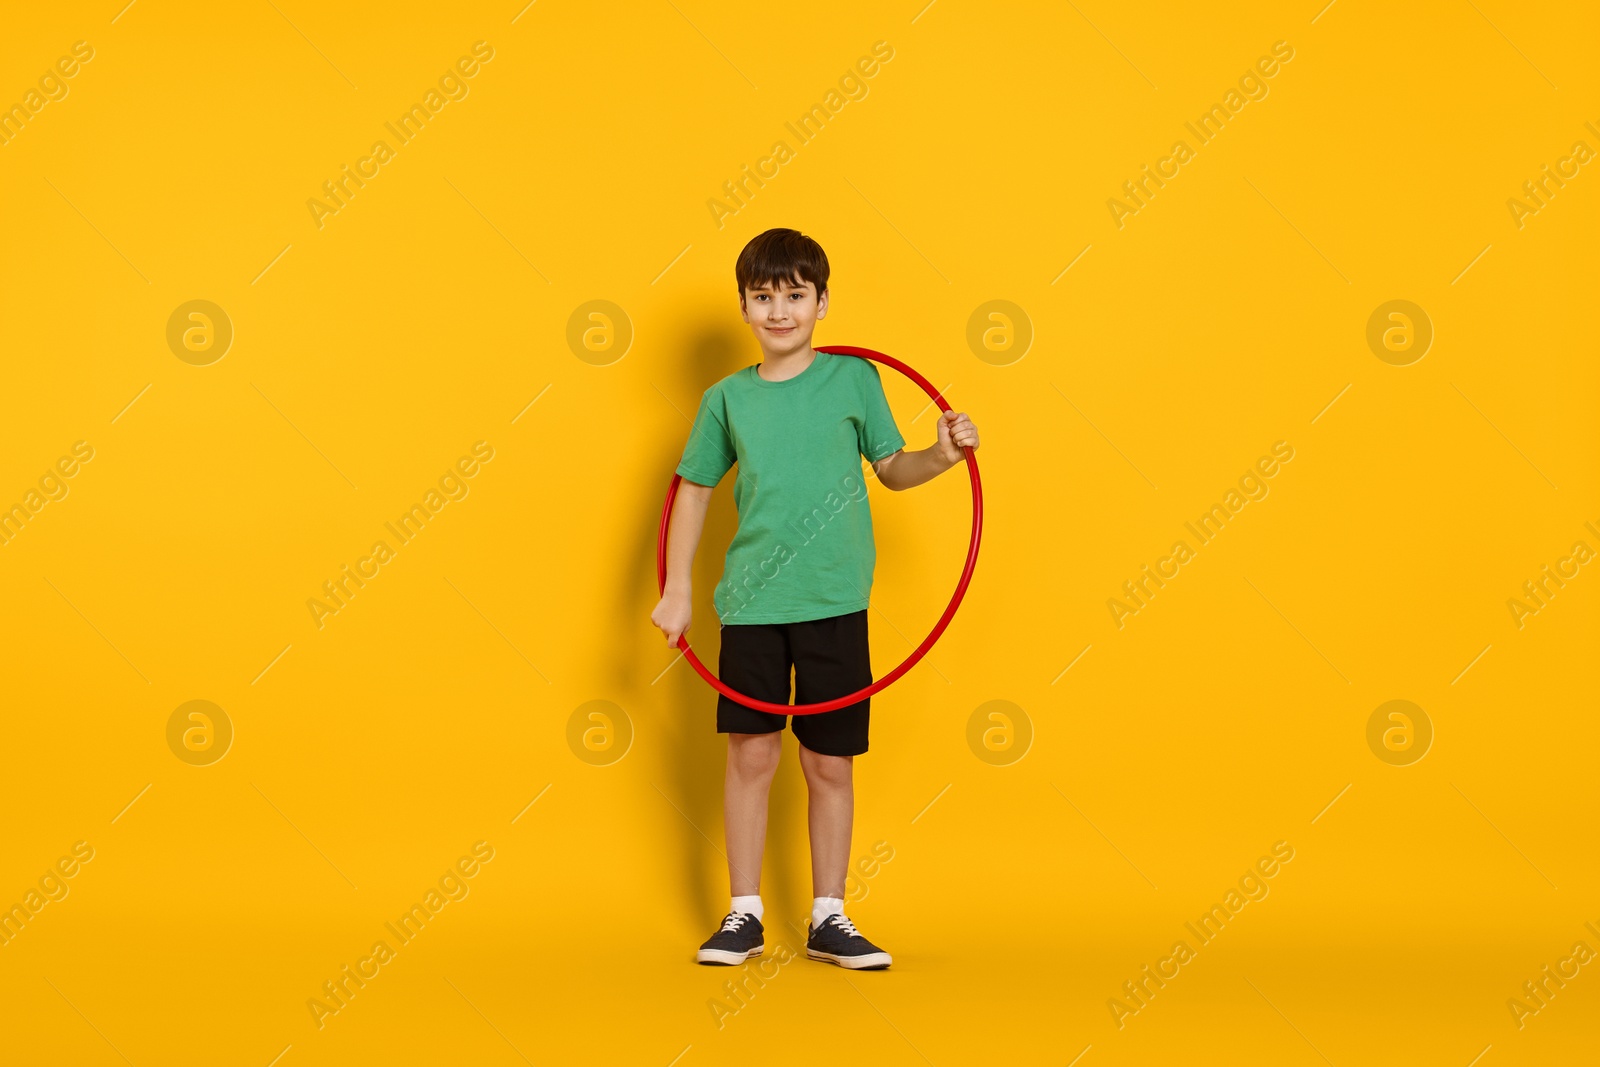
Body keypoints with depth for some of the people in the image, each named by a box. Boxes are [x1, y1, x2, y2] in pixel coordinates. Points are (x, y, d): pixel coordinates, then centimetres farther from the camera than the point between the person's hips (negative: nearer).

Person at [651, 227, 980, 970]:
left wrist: (942, 455, -11)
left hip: (834, 602, -1)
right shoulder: (727, 398, 4)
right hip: (752, 602, 1)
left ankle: (828, 919, 16)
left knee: (831, 763, 5)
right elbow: (694, 490, 12)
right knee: (750, 754, 3)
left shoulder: (853, 378, 2)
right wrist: (676, 592, 8)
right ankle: (744, 915, 15)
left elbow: (891, 468, 9)